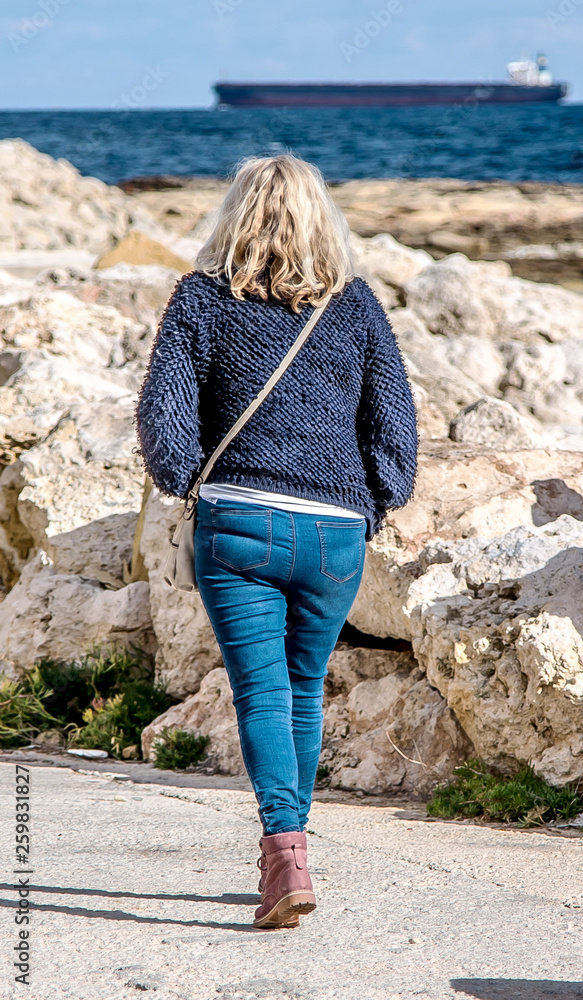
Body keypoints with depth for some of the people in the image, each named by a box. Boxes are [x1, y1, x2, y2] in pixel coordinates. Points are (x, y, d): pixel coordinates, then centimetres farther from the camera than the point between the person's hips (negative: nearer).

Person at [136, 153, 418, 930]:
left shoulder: (202, 298, 1)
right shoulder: (357, 304, 6)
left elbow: (160, 414, -4)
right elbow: (397, 422, 5)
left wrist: (187, 481, 12)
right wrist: (373, 504, 17)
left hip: (238, 522, -2)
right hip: (336, 531, 2)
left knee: (261, 691, -2)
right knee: (305, 687, 19)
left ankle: (287, 849, -21)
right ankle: (286, 851, 29)